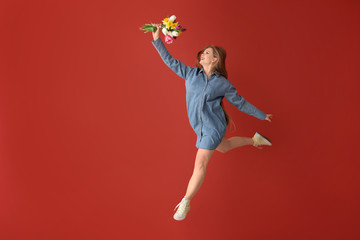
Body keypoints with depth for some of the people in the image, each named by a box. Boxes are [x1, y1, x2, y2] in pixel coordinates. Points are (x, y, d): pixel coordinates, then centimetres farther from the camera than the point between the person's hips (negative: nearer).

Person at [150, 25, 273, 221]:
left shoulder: (223, 84, -8)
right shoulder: (191, 74, 1)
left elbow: (241, 103, 3)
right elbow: (170, 61, 3)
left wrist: (262, 116, 9)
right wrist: (157, 40, -4)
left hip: (213, 126, -6)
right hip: (200, 127, 6)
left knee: (200, 164, -7)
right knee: (224, 147, 28)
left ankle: (185, 203, 7)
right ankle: (254, 140, 53)